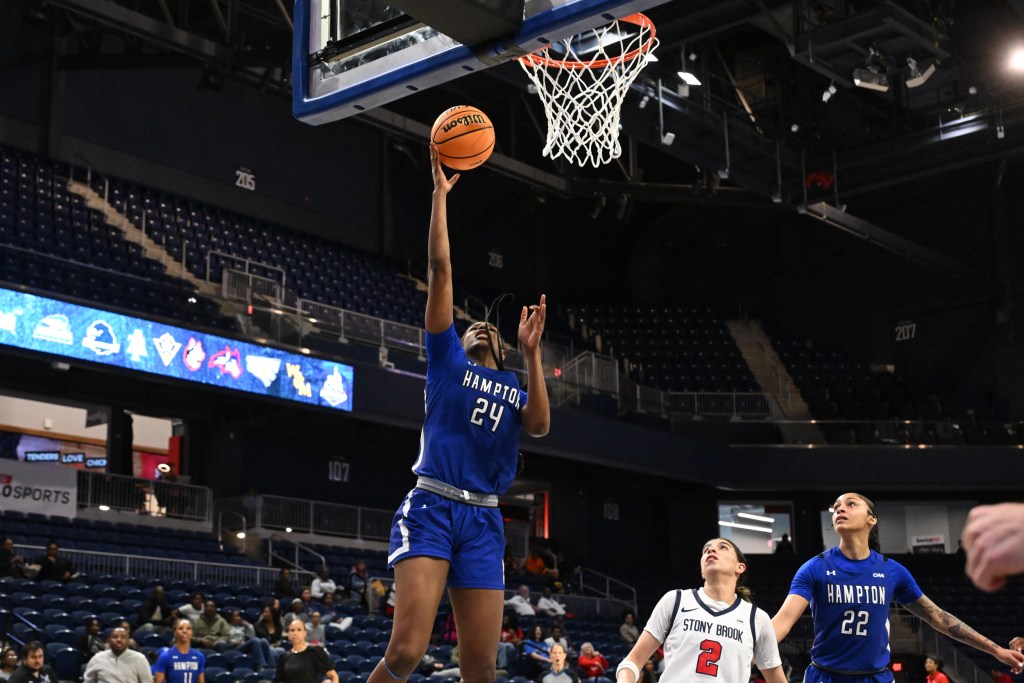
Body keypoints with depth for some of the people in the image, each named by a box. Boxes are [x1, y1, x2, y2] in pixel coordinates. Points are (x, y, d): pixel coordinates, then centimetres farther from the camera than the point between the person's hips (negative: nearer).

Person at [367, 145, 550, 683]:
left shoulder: (514, 387, 22)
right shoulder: (447, 360, 14)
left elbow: (539, 426, -2)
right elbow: (440, 267, 8)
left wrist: (531, 354, -2)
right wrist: (440, 194, 6)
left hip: (483, 521, 3)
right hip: (431, 507, -3)